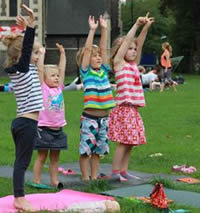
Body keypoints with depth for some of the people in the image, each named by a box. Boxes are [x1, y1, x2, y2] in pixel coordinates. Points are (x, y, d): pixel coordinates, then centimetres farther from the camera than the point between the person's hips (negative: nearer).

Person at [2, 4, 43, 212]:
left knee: (21, 161, 11)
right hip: (27, 123, -9)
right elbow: (26, 46, -25)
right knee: (22, 162, -5)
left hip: (22, 122, 9)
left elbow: (26, 45, 22)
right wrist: (30, 25, -31)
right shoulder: (22, 70, -12)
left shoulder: (19, 70, 11)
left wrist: (28, 26, 20)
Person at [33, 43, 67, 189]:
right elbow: (40, 70, -13)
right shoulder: (43, 88, -5)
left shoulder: (59, 88, 8)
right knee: (42, 156, 1)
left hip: (58, 128, 5)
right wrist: (42, 54, -13)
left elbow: (62, 69, 10)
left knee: (55, 157, 10)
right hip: (44, 128, -5)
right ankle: (36, 181, 8)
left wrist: (62, 53, 10)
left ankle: (54, 181, 17)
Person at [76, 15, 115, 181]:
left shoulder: (104, 71, 10)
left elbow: (103, 48, 7)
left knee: (97, 149, 12)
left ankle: (94, 177, 21)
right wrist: (92, 30, -12)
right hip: (89, 117, -5)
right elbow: (87, 49, -9)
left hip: (104, 117, 5)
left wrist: (104, 29, 1)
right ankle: (85, 178, 9)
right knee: (86, 149, -1)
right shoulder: (86, 72, -2)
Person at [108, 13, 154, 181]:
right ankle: (115, 172, -3)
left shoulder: (134, 64, 16)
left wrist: (146, 27, 1)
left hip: (133, 109, 7)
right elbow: (126, 41, -8)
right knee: (124, 142, -8)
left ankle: (123, 171, 15)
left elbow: (139, 44, 9)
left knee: (130, 142, 8)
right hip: (123, 108, -7)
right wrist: (137, 25, -7)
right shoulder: (119, 63, -2)